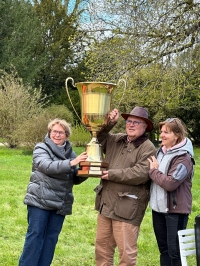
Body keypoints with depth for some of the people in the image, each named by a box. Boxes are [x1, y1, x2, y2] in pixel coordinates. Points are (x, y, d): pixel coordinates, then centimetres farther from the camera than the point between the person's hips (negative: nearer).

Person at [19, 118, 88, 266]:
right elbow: (48, 166, -22)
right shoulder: (41, 149, -2)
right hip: (40, 200, -5)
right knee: (35, 236, -2)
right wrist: (71, 163, -32)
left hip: (60, 203, 5)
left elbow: (75, 179, 13)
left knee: (51, 238, 9)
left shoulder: (70, 153, 12)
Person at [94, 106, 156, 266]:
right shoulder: (116, 140, 13)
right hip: (106, 203, 8)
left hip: (127, 207, -7)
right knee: (102, 246, 16)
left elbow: (141, 174, -21)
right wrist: (109, 123, 3)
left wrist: (112, 174, -15)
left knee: (126, 251, 0)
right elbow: (98, 137, 21)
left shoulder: (148, 148, -10)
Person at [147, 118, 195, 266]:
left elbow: (170, 183, -26)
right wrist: (153, 170, 5)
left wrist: (153, 171, -13)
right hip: (159, 208, 8)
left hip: (176, 210, -8)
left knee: (174, 251, -2)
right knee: (163, 248, 17)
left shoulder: (183, 158, -17)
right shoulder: (161, 151, 9)